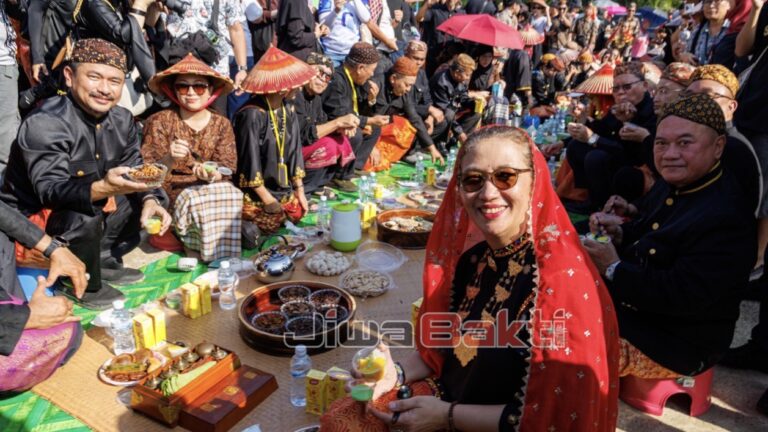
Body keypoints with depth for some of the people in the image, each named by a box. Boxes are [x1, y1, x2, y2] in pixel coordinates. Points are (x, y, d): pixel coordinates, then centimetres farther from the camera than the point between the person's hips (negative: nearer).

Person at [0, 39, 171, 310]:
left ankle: (105, 262, 6)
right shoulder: (44, 124, -24)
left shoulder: (122, 120, -3)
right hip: (31, 217, -7)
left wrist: (150, 200, -21)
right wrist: (103, 188, -52)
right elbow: (51, 192, -33)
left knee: (148, 196, 2)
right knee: (84, 216, -34)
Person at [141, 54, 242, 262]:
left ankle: (226, 252, -10)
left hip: (213, 188, 3)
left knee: (232, 195, -28)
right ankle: (215, 252, -12)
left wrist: (211, 174, -25)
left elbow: (226, 169, -1)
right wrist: (170, 160, -30)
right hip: (172, 191, -2)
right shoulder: (160, 121, -1)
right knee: (197, 202, -32)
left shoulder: (221, 124, 7)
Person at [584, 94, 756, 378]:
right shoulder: (673, 185, 2)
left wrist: (613, 268, -24)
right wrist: (619, 232, -6)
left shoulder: (725, 217, -27)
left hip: (674, 341, -9)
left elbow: (684, 297, -31)